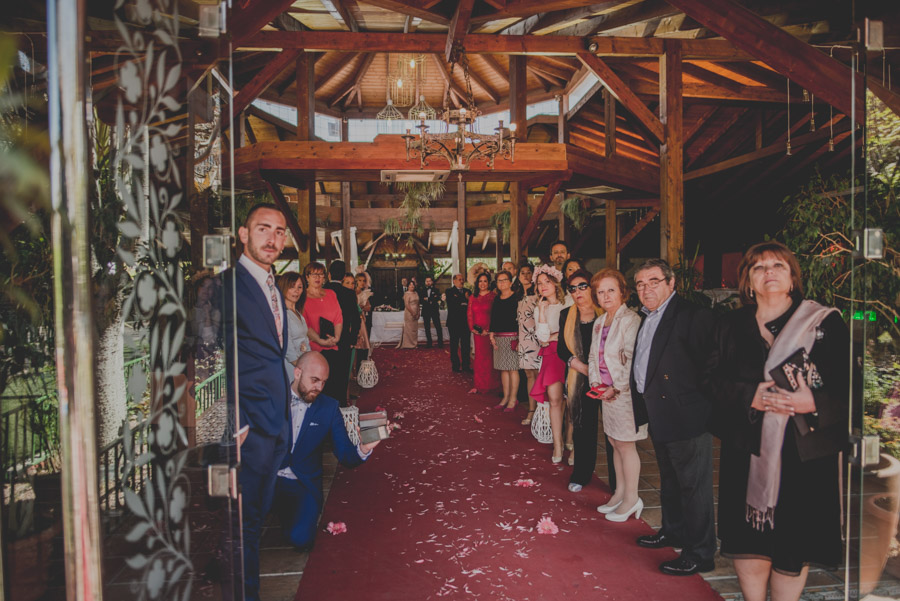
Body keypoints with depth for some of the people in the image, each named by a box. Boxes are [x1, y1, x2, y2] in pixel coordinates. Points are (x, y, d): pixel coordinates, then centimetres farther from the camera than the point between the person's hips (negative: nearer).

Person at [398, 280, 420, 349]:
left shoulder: (416, 293, 13)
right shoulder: (407, 294, -9)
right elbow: (407, 305, -16)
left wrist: (418, 312, 6)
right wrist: (413, 313, -16)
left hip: (415, 314, 7)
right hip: (409, 313, -7)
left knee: (415, 329, 10)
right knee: (409, 328, -3)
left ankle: (414, 343, 17)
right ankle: (409, 344, 3)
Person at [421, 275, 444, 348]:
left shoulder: (436, 290, 5)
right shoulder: (423, 291, 12)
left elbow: (437, 299, -10)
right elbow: (422, 301, 2)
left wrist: (428, 299, -13)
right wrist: (431, 301, -11)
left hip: (434, 311, -2)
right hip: (426, 311, 2)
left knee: (438, 327, -5)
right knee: (427, 328, 4)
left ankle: (440, 342, 0)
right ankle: (429, 343, 10)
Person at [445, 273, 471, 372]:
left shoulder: (467, 291, 14)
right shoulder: (449, 292, -1)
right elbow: (452, 304, -16)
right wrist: (465, 299, -10)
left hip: (465, 322, 4)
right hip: (454, 323, -4)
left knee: (466, 345, 5)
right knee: (454, 345, 4)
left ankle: (465, 365, 13)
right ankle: (455, 365, 12)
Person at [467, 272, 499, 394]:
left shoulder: (493, 296, -2)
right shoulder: (473, 297, 12)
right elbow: (469, 314, 11)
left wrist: (488, 330, -14)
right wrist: (472, 328, -2)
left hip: (489, 332, -4)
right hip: (478, 333, 4)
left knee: (489, 357, 1)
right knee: (479, 358, 6)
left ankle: (490, 385, 11)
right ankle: (479, 385, 11)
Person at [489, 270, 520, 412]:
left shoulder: (516, 298, -5)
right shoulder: (496, 299, 14)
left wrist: (520, 339, -14)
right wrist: (492, 336, 8)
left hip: (512, 337, -6)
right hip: (499, 338, 6)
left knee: (512, 368, -4)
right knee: (503, 369, 9)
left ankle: (513, 399, 2)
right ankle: (506, 397, 16)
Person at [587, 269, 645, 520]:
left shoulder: (630, 320, -14)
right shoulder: (599, 322, 12)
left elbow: (632, 359, -18)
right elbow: (593, 355, 15)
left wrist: (616, 388, -17)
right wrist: (596, 382, 2)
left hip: (625, 392, -8)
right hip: (605, 393, 8)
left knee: (625, 445, 2)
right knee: (614, 443, 15)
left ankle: (631, 499, 17)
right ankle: (620, 493, 29)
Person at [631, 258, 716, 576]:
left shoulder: (693, 315, -16)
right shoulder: (646, 318, 13)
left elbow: (707, 367, -20)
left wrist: (691, 401, -19)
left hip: (686, 417, -9)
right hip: (658, 415, 9)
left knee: (693, 484, 3)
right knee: (669, 479, 24)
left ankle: (700, 553, 16)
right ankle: (673, 531, 41)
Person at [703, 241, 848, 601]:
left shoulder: (825, 322, 1)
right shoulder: (730, 326, 8)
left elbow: (848, 385, -3)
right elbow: (712, 380, 3)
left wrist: (813, 403, -21)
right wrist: (749, 397, -15)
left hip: (805, 450, -1)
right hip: (747, 451, 2)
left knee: (794, 538, 7)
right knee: (748, 535, 6)